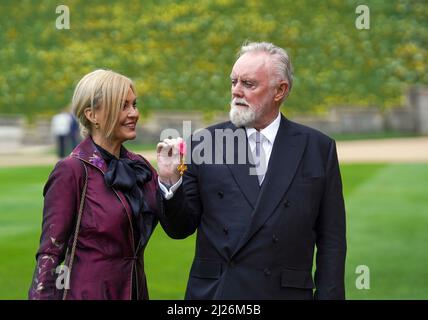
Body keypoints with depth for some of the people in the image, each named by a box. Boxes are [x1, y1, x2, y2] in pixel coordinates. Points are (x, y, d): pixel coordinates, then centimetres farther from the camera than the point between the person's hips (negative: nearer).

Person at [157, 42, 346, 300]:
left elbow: (331, 240, 1)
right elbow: (180, 228, 3)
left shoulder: (318, 149, 1)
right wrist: (170, 181, -13)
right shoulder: (204, 143, 1)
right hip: (213, 291, 1)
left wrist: (329, 295, -5)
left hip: (286, 292, 0)